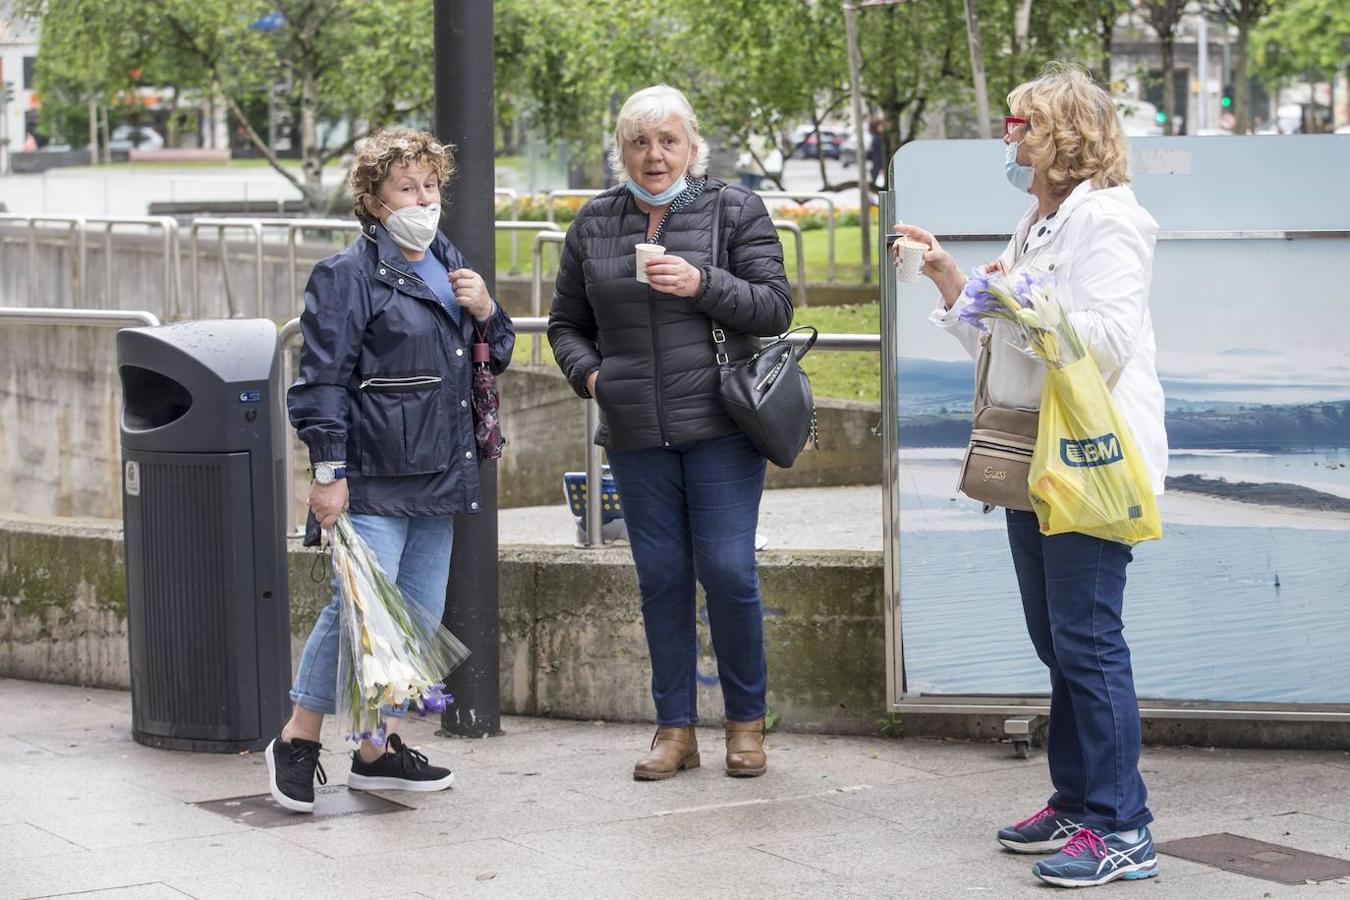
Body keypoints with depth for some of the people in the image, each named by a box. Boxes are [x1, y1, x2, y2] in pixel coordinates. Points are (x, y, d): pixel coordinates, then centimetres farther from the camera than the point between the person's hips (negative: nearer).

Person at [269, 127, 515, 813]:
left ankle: (379, 749, 19)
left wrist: (485, 313, 4)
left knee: (420, 615, 9)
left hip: (440, 473, 8)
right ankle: (297, 740, 4)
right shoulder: (349, 275, -7)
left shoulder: (449, 265, 17)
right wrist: (329, 471, -16)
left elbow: (496, 357, 25)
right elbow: (323, 378, -11)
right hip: (375, 478, -8)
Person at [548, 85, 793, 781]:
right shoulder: (593, 225, 11)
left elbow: (776, 306, -3)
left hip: (720, 424, -3)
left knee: (727, 569, -6)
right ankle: (675, 728, 15)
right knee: (661, 577, 5)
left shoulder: (734, 210, 2)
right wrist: (588, 373, 2)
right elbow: (566, 323, 21)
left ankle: (746, 721, 10)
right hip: (636, 434, 3)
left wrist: (704, 285, -16)